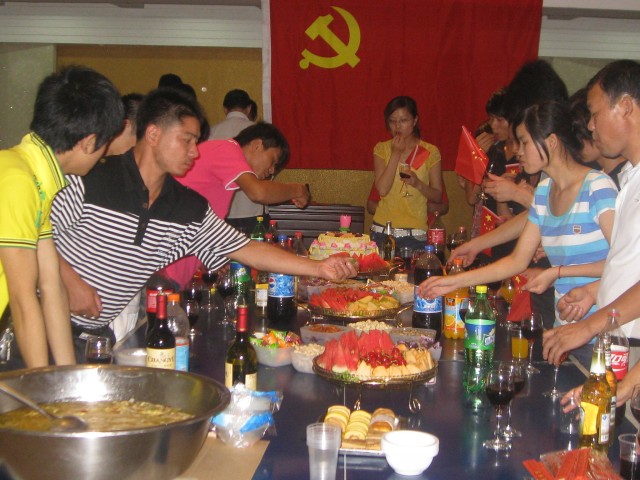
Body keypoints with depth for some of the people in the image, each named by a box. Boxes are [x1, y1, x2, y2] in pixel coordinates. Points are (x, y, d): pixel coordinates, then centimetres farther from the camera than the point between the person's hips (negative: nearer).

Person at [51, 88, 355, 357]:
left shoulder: (191, 209, 1)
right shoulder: (89, 179, -15)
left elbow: (247, 251, 3)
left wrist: (318, 268, -2)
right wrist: (71, 282, -20)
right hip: (56, 325, -5)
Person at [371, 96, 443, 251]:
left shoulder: (430, 152, 1)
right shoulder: (382, 149, 4)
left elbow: (438, 196, 3)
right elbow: (382, 189, -9)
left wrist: (418, 184, -16)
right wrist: (396, 154, -10)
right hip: (382, 230, 1)